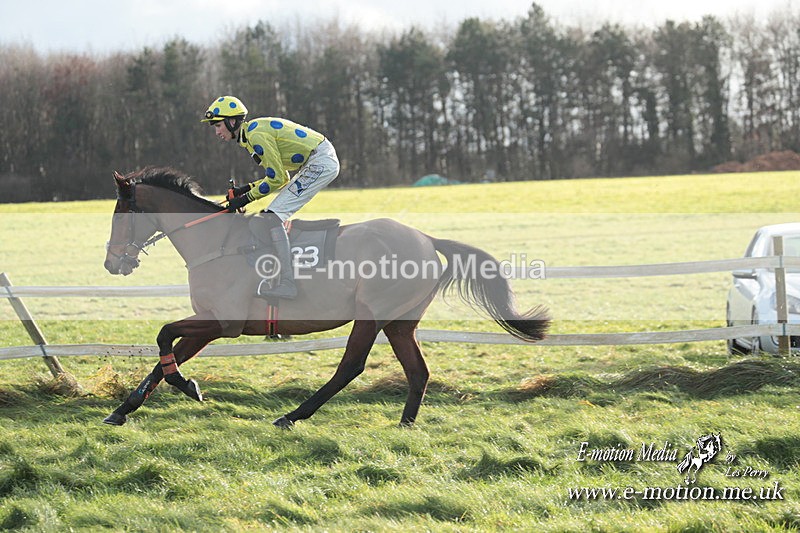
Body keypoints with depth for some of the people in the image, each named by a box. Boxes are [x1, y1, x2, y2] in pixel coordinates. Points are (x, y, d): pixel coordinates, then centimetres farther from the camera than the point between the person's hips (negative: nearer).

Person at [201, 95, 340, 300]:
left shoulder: (256, 135, -16)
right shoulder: (255, 131, 15)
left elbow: (277, 178, -15)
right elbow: (280, 176, 18)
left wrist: (246, 198, -8)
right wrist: (245, 189, 10)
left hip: (320, 163, -11)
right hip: (324, 161, 11)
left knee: (273, 216, -16)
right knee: (273, 216, 18)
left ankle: (287, 283, -23)